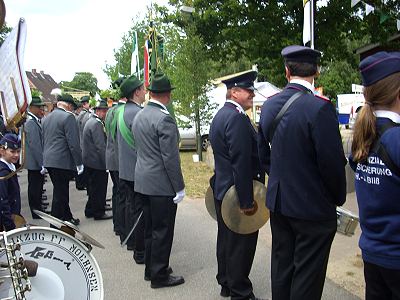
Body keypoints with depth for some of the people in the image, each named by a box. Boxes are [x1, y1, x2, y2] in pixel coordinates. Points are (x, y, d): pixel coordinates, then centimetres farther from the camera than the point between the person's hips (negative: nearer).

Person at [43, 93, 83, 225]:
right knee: (60, 194, -1)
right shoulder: (68, 117, -12)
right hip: (62, 161, -8)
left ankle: (67, 217, 30)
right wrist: (79, 163, -11)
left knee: (62, 191, 18)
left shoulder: (46, 118, 14)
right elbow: (73, 143, -16)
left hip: (48, 161, 9)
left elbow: (43, 141, 18)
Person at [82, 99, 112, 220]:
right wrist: (107, 163, -20)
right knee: (100, 188, 1)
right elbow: (101, 146, -23)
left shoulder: (91, 121, 14)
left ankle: (90, 211, 29)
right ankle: (99, 213, 10)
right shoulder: (97, 124, -19)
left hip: (89, 160, 10)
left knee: (93, 187, 19)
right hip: (97, 162, -10)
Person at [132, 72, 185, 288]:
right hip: (161, 184, -8)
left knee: (150, 228, 19)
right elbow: (170, 158, -20)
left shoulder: (139, 116, 8)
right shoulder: (164, 119, -19)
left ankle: (151, 269, 31)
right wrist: (179, 187, -13)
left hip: (143, 181, 9)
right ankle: (159, 275, 15)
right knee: (162, 231, 3)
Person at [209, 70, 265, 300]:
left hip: (222, 190, 11)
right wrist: (247, 201, -22)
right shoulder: (237, 118, -21)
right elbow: (241, 163, -25)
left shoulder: (221, 115, 12)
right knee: (242, 245, 2)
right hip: (238, 194, -10)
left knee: (226, 240, 20)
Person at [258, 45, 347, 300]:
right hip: (312, 207, -6)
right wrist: (339, 198, -1)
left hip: (278, 202, 7)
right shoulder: (320, 107, -20)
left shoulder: (269, 106, 2)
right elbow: (333, 162, -17)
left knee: (282, 268, 19)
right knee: (308, 277, 6)